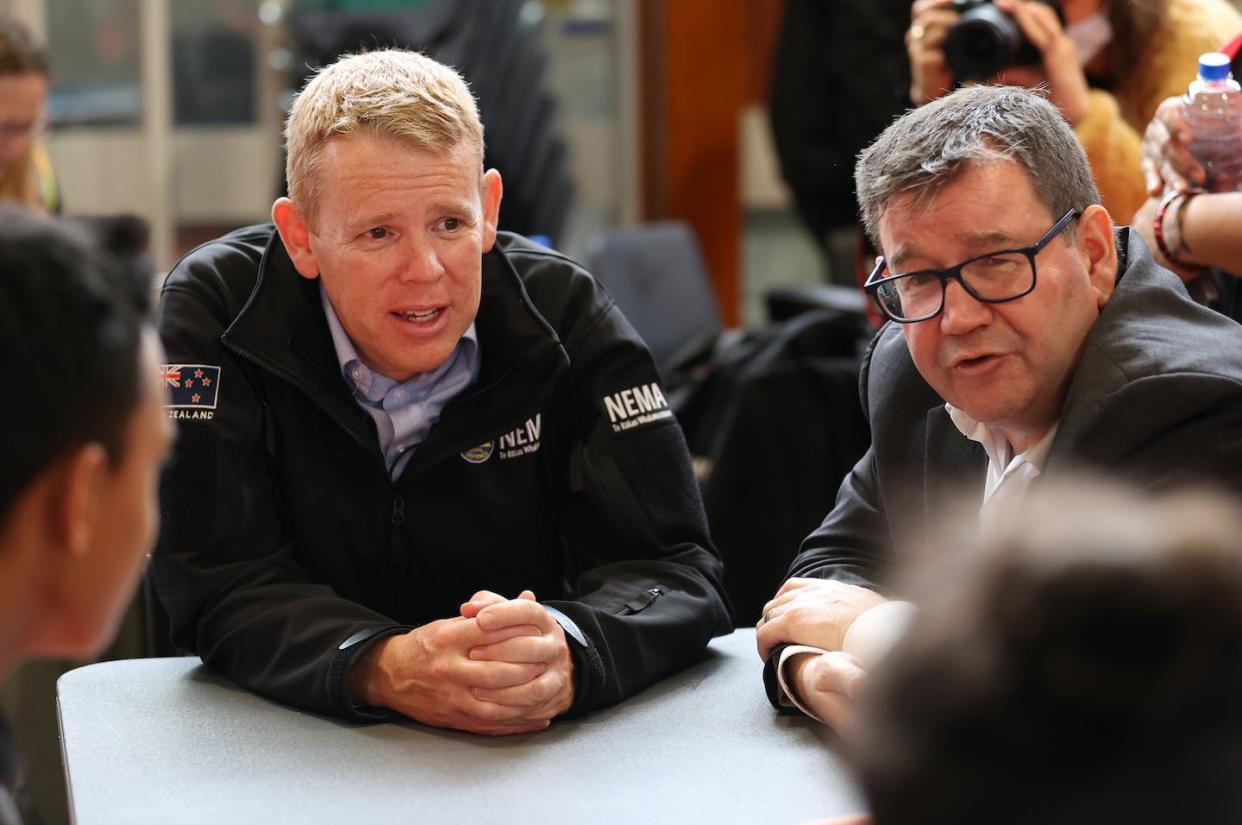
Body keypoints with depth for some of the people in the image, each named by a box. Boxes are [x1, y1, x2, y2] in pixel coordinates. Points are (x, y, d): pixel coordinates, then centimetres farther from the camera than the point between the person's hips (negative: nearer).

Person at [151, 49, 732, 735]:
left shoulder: (563, 312, -6)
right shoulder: (213, 309, -10)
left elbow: (676, 571, -11)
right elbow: (220, 582, -14)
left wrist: (566, 654, -33)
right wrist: (382, 669, -34)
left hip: (527, 758, 2)